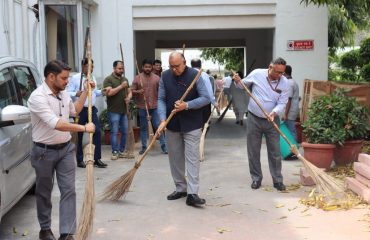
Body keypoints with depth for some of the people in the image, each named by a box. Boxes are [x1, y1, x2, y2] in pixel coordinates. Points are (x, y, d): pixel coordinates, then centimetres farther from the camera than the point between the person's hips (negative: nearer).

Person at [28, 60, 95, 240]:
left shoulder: (63, 94, 5)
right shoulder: (38, 97, -20)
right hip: (44, 151, -6)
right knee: (44, 192, 11)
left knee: (68, 190, -1)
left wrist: (85, 91, 17)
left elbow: (74, 110, 27)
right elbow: (55, 123, -31)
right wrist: (84, 128, -26)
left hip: (66, 148, 6)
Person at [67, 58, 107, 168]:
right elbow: (68, 93, -11)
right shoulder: (75, 78, -7)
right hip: (80, 110, -5)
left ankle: (97, 159, 3)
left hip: (92, 109, 5)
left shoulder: (93, 78, 13)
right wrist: (76, 94, -30)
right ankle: (80, 160, 13)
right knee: (79, 135, 2)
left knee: (97, 132, -3)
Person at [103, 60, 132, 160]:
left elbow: (129, 91, 21)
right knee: (114, 132, -3)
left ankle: (121, 151, 19)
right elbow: (109, 92, -17)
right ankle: (115, 152, 4)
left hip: (124, 111, 6)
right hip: (114, 111, -6)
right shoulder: (108, 79, -5)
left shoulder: (125, 79, 15)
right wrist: (121, 86, -17)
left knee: (125, 132, 8)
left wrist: (129, 97, -2)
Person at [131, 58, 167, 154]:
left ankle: (163, 145, 7)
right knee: (143, 127, 8)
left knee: (158, 126, 0)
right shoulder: (137, 78, 0)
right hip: (142, 107, 0)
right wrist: (138, 91, -20)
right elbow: (132, 91, 0)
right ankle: (144, 147, 16)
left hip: (155, 106, 0)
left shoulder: (156, 78, 4)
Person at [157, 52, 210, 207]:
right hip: (172, 124, 4)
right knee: (175, 158, 11)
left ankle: (192, 194, -7)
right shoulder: (165, 76, 1)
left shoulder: (194, 75, -8)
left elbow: (205, 98, -8)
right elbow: (161, 99, 2)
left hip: (191, 125, -4)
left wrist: (187, 105, -21)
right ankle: (180, 188, 25)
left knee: (192, 158, -6)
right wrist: (163, 119, -12)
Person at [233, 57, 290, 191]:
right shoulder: (256, 74, -8)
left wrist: (274, 113, -30)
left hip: (272, 121, 0)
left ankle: (278, 180, 16)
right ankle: (256, 179, 21)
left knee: (275, 152, 4)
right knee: (253, 151, 7)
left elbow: (282, 103, -11)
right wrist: (238, 81, -12)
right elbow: (244, 85, 10)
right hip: (254, 119, 0)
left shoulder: (284, 83, -9)